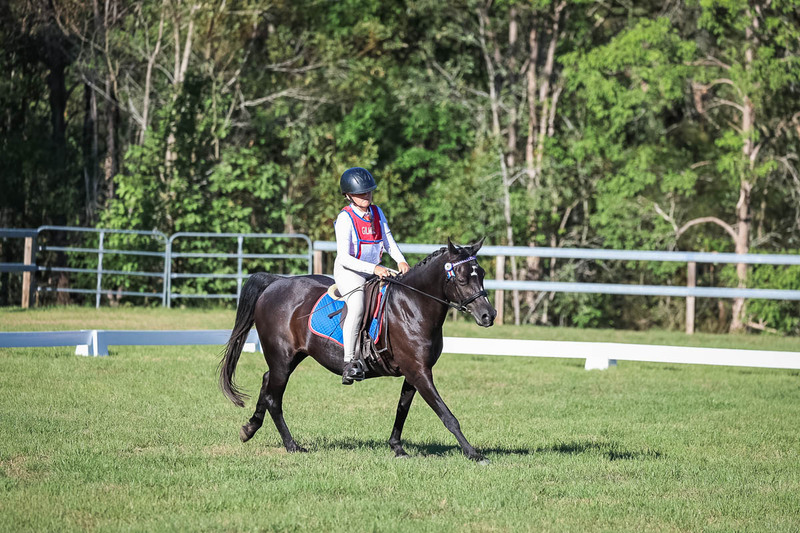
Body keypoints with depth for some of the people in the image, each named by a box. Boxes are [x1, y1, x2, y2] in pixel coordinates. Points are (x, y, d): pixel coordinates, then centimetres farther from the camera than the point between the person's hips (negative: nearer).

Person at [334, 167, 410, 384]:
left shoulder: (377, 213, 6)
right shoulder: (345, 218, -14)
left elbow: (389, 241, 12)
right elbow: (344, 258, -20)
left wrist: (401, 261, -8)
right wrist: (373, 268, -29)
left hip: (375, 270, 8)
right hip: (349, 271, -8)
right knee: (357, 307, -29)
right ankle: (350, 362, -30)